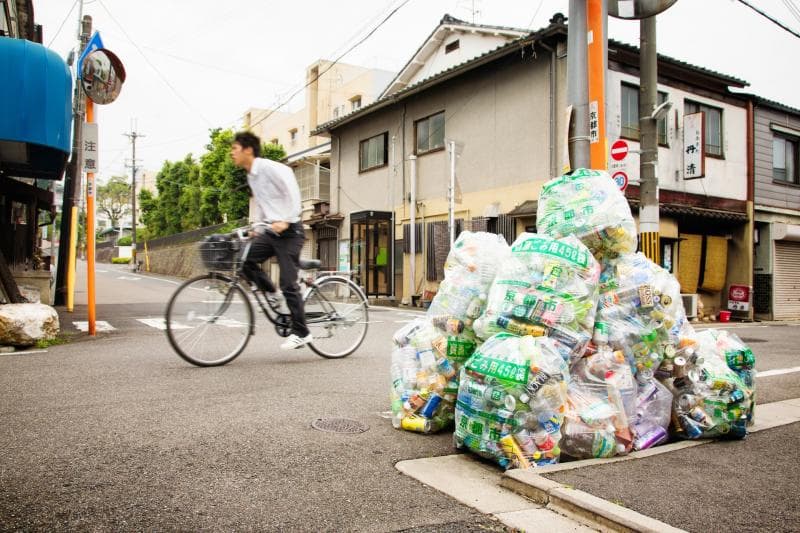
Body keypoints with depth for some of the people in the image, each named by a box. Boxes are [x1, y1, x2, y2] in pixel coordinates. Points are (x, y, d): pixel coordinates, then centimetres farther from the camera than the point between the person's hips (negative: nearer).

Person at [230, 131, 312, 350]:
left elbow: (292, 192, -18)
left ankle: (301, 333, 3)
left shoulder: (269, 167, -12)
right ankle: (271, 294, 11)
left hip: (289, 231, -8)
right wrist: (256, 229, 12)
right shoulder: (251, 176, 15)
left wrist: (285, 221, -26)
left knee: (288, 283, -7)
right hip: (270, 231, 8)